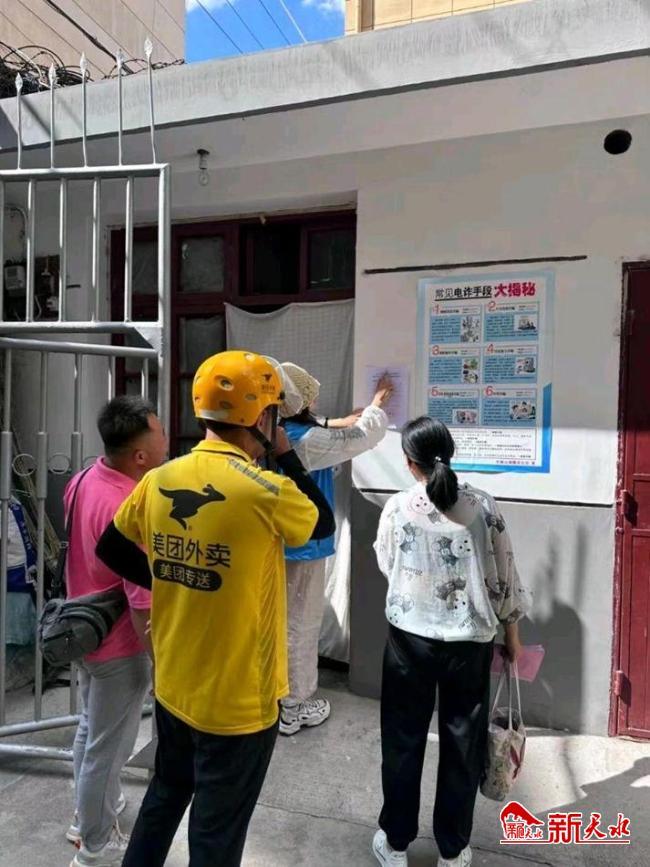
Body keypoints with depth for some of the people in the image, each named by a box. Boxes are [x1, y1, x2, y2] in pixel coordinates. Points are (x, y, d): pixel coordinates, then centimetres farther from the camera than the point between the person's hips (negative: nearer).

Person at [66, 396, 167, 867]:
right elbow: (143, 605, -28)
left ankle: (88, 814, 50)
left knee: (91, 729, 27)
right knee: (108, 747, 13)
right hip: (119, 645, -9)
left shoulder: (83, 481, -6)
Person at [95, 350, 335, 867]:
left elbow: (111, 550, 8)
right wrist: (286, 456, 2)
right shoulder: (267, 491, -24)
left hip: (172, 686, 6)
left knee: (166, 794, 30)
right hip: (239, 701, -6)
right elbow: (324, 524, -4)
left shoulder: (158, 481, -7)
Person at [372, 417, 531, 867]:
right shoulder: (483, 505, -9)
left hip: (410, 638, 0)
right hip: (471, 641, 1)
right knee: (463, 743, 17)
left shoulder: (397, 508, -10)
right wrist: (512, 633, 10)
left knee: (403, 740, 16)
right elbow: (504, 576, -3)